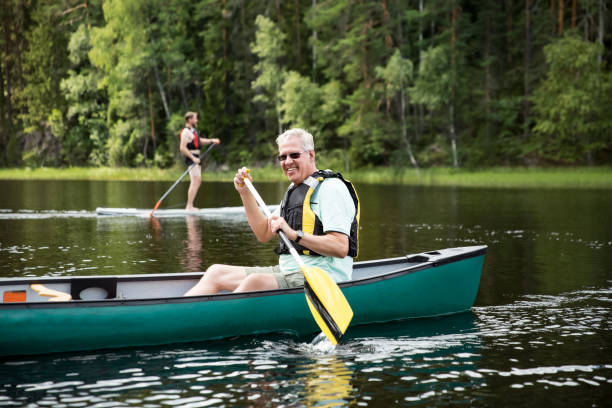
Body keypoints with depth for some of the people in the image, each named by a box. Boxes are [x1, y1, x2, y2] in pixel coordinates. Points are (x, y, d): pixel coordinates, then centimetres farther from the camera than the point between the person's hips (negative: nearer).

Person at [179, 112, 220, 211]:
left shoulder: (193, 131, 19)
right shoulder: (186, 132, -13)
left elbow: (200, 141, 33)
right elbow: (182, 148, -20)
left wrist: (212, 141, 21)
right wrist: (193, 158, -22)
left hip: (196, 158, 10)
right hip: (191, 158, -10)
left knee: (198, 182, 11)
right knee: (195, 182, -15)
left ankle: (189, 206, 13)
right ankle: (189, 206, -16)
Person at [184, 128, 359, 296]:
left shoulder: (331, 188, -9)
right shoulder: (294, 190, 22)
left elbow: (341, 248, -21)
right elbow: (264, 234, 19)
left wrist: (295, 234, -28)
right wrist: (245, 192, 12)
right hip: (288, 271, 10)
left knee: (256, 281, -35)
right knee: (216, 272, 2)